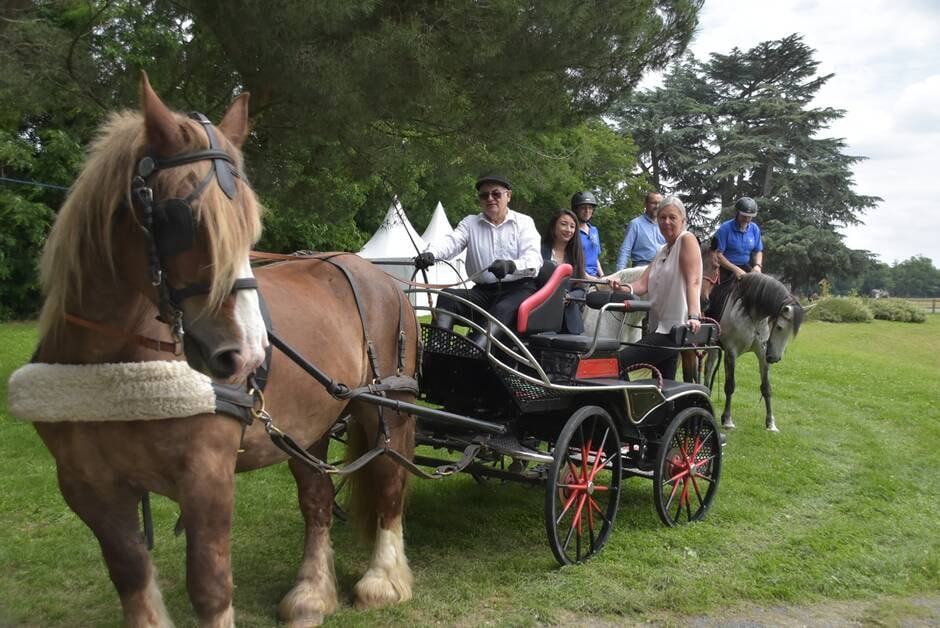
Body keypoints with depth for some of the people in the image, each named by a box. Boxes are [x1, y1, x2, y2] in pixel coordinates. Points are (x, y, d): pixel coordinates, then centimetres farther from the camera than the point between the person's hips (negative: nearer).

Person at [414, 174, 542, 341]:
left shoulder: (524, 222, 7)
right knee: (447, 296, -20)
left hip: (519, 289, -4)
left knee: (503, 309, -35)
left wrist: (511, 266, -33)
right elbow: (451, 241, -5)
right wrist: (430, 253, -29)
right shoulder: (470, 223, 15)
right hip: (483, 291, 4)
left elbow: (534, 259, -9)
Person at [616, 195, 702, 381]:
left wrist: (694, 316, -33)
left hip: (675, 329, -9)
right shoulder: (661, 252, 20)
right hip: (660, 327, 9)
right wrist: (625, 289, -17)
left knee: (618, 362, -19)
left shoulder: (687, 240, -6)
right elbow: (644, 283, 5)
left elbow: (693, 281, -20)